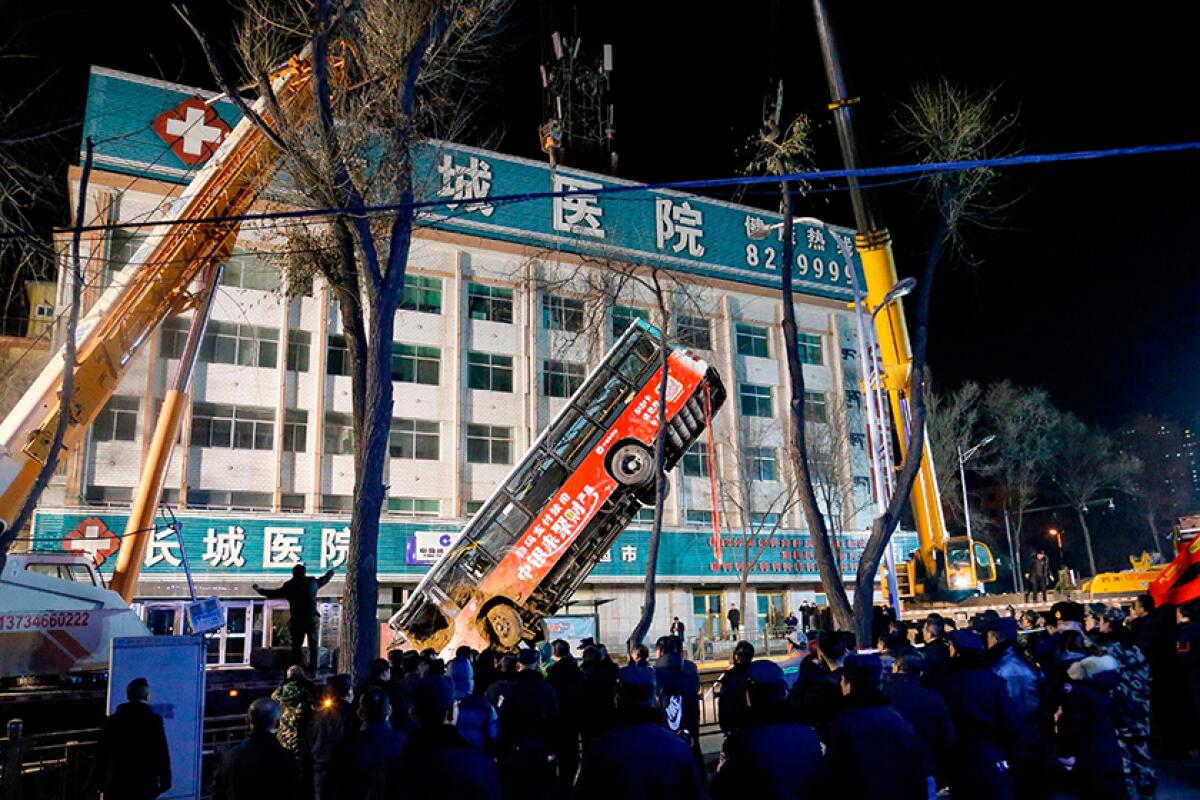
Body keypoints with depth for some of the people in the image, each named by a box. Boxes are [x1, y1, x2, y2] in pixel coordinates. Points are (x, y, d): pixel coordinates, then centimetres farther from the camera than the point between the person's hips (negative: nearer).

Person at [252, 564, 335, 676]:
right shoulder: (313, 582, 2)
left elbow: (273, 593, 6)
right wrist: (332, 571, 41)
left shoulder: (289, 586, -3)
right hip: (312, 620, 1)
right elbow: (325, 578, 20)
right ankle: (312, 672, 6)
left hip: (296, 622, -1)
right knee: (313, 647, 9)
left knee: (296, 647, 10)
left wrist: (259, 590, 23)